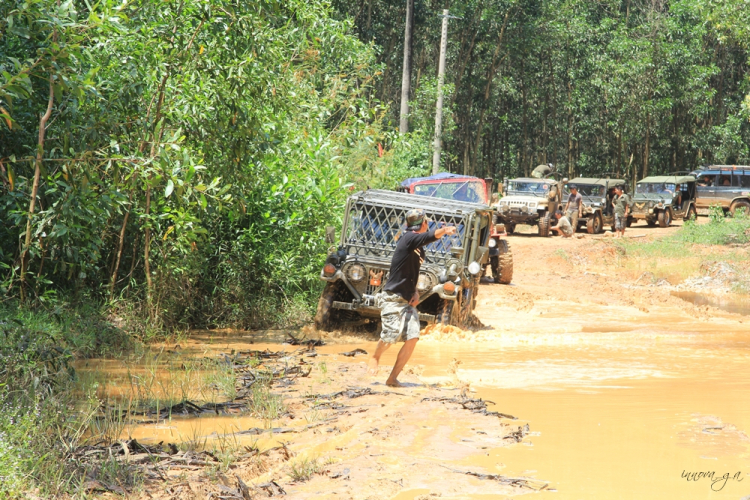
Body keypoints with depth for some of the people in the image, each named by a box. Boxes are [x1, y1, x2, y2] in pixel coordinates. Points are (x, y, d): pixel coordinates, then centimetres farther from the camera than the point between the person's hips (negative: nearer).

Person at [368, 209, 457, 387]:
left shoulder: (419, 250, 15)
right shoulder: (409, 238, -12)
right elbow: (431, 236, -34)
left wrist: (415, 292, 8)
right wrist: (444, 230, -53)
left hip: (408, 301, 8)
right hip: (393, 299, -8)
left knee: (412, 339, -5)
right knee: (390, 337, -9)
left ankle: (392, 378, 3)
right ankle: (375, 357, 24)